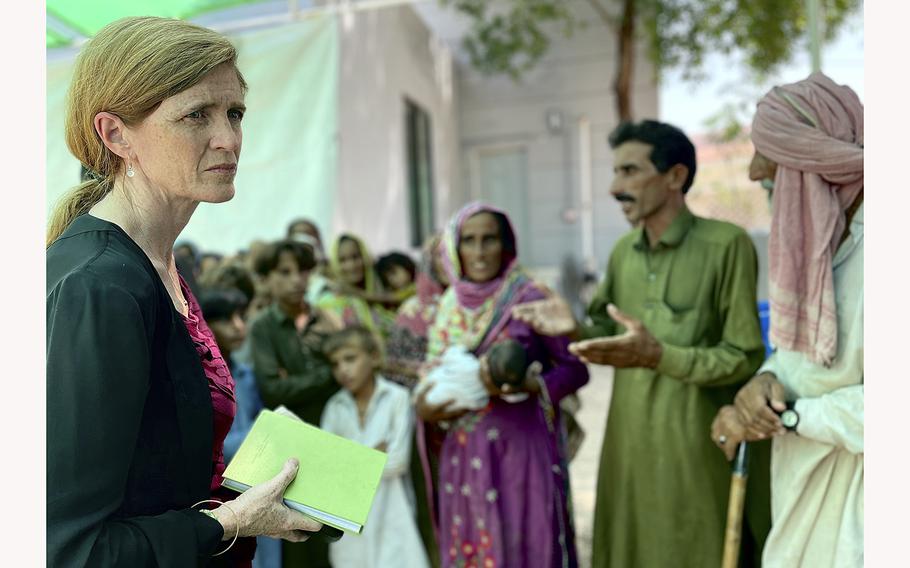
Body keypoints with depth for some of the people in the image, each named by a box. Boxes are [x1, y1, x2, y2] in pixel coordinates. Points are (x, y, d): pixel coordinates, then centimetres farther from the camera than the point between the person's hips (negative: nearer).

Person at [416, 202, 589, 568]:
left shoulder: (529, 298, -8)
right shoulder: (449, 305, 7)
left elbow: (575, 369, -6)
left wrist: (527, 385, -21)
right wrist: (423, 406, -7)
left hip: (519, 449, -4)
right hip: (462, 455, 4)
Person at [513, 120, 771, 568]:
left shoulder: (727, 245, -12)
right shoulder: (622, 252, 8)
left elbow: (745, 359, -13)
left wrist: (658, 355, -25)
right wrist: (575, 330, -6)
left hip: (699, 456, -5)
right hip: (629, 450, 6)